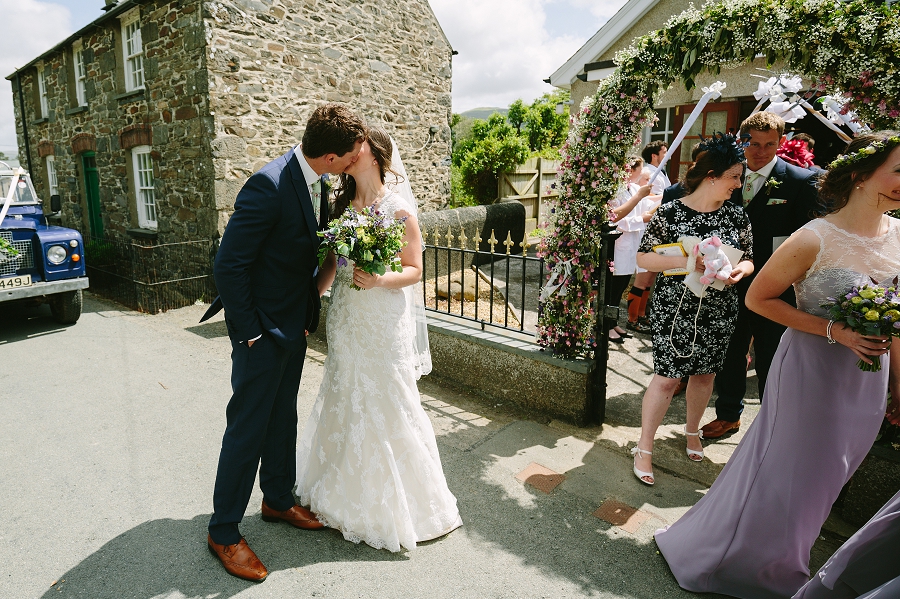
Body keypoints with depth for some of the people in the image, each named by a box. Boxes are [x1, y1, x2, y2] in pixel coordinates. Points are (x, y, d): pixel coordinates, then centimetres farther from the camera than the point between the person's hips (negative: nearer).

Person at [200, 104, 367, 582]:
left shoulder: (315, 182, 2)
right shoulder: (269, 186, -25)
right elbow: (229, 264, -23)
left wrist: (309, 312, 10)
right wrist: (249, 332, -18)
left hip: (294, 324, 8)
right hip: (263, 328, -8)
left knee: (283, 417, 20)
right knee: (248, 427, 4)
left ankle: (278, 500, 40)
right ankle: (223, 530, 24)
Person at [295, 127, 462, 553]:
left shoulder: (398, 209, -9)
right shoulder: (341, 206, 7)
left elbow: (414, 269, -7)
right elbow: (329, 262, 12)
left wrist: (380, 280, -23)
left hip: (384, 324, -5)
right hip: (345, 321, 6)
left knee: (389, 408, 3)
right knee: (345, 402, 15)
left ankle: (402, 504, 25)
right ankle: (350, 494, 37)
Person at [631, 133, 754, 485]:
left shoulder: (737, 216, 3)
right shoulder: (670, 213, -9)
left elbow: (748, 259, 11)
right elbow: (643, 258, -10)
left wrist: (739, 269, -13)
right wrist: (682, 261, -25)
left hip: (718, 312, 5)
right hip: (675, 310, -4)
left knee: (705, 374, 16)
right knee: (667, 377, -3)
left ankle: (692, 430, 42)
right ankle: (644, 448, 12)